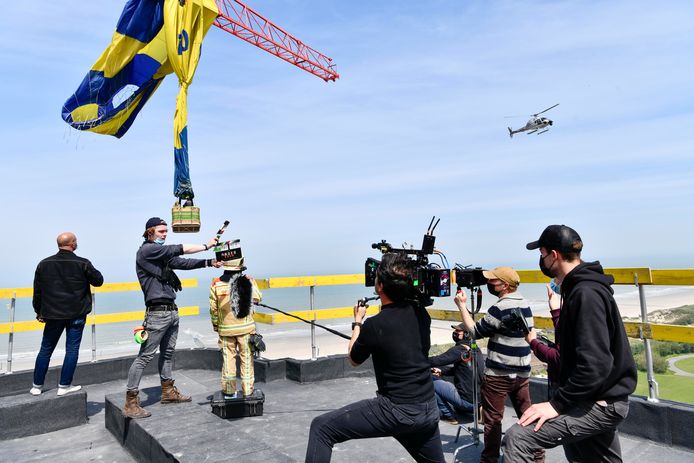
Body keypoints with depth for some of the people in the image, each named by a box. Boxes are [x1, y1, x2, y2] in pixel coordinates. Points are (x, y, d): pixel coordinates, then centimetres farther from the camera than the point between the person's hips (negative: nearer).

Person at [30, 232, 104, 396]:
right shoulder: (83, 264, -11)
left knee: (46, 350, 15)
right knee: (72, 350, 5)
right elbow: (99, 281, 0)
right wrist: (91, 270, 18)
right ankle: (64, 386, 8)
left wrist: (39, 312, 16)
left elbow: (37, 291, 6)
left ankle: (37, 386, 22)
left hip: (53, 314, 4)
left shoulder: (44, 264, 1)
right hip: (76, 315, -3)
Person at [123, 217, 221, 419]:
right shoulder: (146, 250, -9)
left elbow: (182, 262, 11)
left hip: (172, 311, 9)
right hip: (158, 312, -9)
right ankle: (130, 403, 1)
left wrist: (209, 262, 0)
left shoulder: (164, 254, 17)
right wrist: (206, 246, -10)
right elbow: (179, 249, -15)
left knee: (168, 353, 17)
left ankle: (168, 392, 29)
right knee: (145, 356, -5)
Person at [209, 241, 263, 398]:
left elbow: (213, 309, -3)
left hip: (225, 329, 1)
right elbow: (258, 298, 5)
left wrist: (215, 325, 13)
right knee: (246, 358, 9)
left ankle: (229, 391, 20)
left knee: (228, 358, 12)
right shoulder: (248, 281, -10)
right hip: (246, 328, -1)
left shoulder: (216, 284, -8)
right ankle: (247, 391, 15)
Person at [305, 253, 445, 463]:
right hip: (430, 411, 6)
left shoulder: (374, 325, -17)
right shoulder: (421, 313, -1)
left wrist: (358, 321, 14)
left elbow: (354, 359, 4)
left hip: (397, 412, -6)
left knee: (321, 427, 0)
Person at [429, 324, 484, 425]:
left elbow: (437, 360, -21)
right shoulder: (476, 350, 8)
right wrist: (441, 371, 6)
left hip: (467, 401, -9)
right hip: (479, 399, 9)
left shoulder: (459, 350, -18)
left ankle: (448, 416, 3)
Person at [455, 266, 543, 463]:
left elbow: (476, 331, -11)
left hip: (498, 374, -8)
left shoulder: (500, 307, -19)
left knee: (492, 419, 5)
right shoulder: (525, 305, 8)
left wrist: (461, 305, -5)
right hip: (521, 372, 8)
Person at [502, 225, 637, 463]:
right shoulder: (581, 287, 10)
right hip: (601, 399, 10)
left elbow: (595, 364, -28)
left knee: (517, 438, -22)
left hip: (600, 404, -10)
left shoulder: (586, 294, -22)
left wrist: (557, 404, -24)